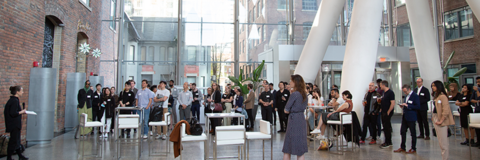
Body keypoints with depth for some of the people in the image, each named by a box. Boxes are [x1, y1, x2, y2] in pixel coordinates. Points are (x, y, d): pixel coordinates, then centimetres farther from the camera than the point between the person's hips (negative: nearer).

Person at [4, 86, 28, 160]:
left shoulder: (12, 100, 10)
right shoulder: (15, 101, -20)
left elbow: (12, 111, 13)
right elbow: (13, 113, -24)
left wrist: (21, 111, 9)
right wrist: (22, 112, -10)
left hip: (15, 124, 10)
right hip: (14, 125, -10)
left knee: (17, 140, 18)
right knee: (13, 141, 1)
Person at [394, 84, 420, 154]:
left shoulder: (415, 96, -13)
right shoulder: (407, 96, 11)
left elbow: (418, 107, -19)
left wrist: (407, 105, -22)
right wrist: (403, 106, 3)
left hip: (411, 117, -8)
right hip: (405, 116, 8)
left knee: (413, 133, 4)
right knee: (403, 131, 12)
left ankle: (413, 149, 16)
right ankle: (402, 147, 22)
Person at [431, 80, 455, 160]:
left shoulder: (442, 96, -14)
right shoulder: (436, 96, 14)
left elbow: (446, 110, -19)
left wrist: (441, 121, -19)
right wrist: (433, 117, 6)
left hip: (441, 121, -9)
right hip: (435, 119, 9)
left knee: (443, 142, -3)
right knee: (440, 142, 14)